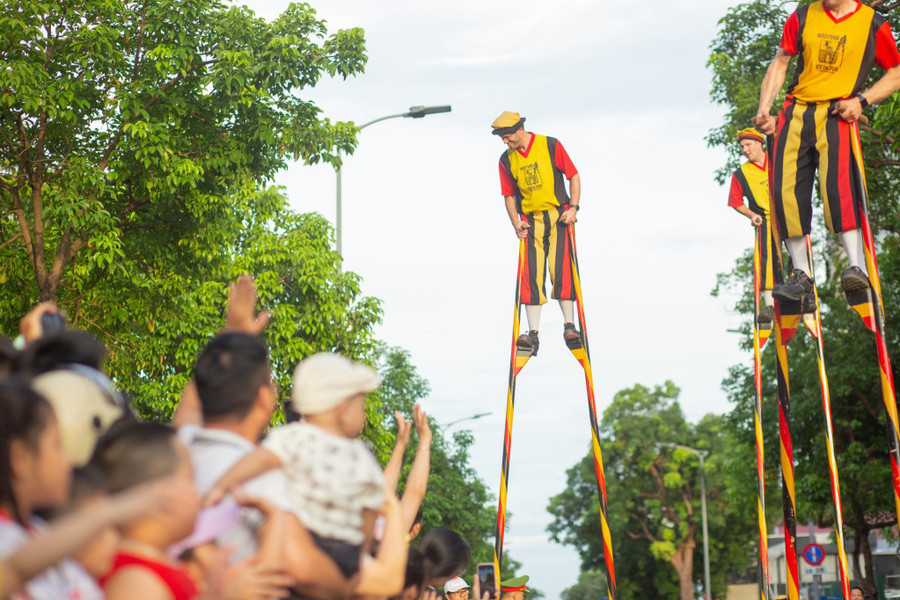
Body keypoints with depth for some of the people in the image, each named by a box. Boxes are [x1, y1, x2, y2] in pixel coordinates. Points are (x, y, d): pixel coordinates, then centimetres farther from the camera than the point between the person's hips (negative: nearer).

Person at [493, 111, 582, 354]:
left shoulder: (550, 146, -3)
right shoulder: (506, 160, 6)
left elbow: (573, 175, 1)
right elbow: (509, 195, 14)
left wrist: (573, 207, -10)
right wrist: (516, 223, 0)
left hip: (559, 217, -3)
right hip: (531, 222, 3)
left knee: (561, 270, -11)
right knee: (531, 275, -5)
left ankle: (569, 325, -2)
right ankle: (533, 334, -6)